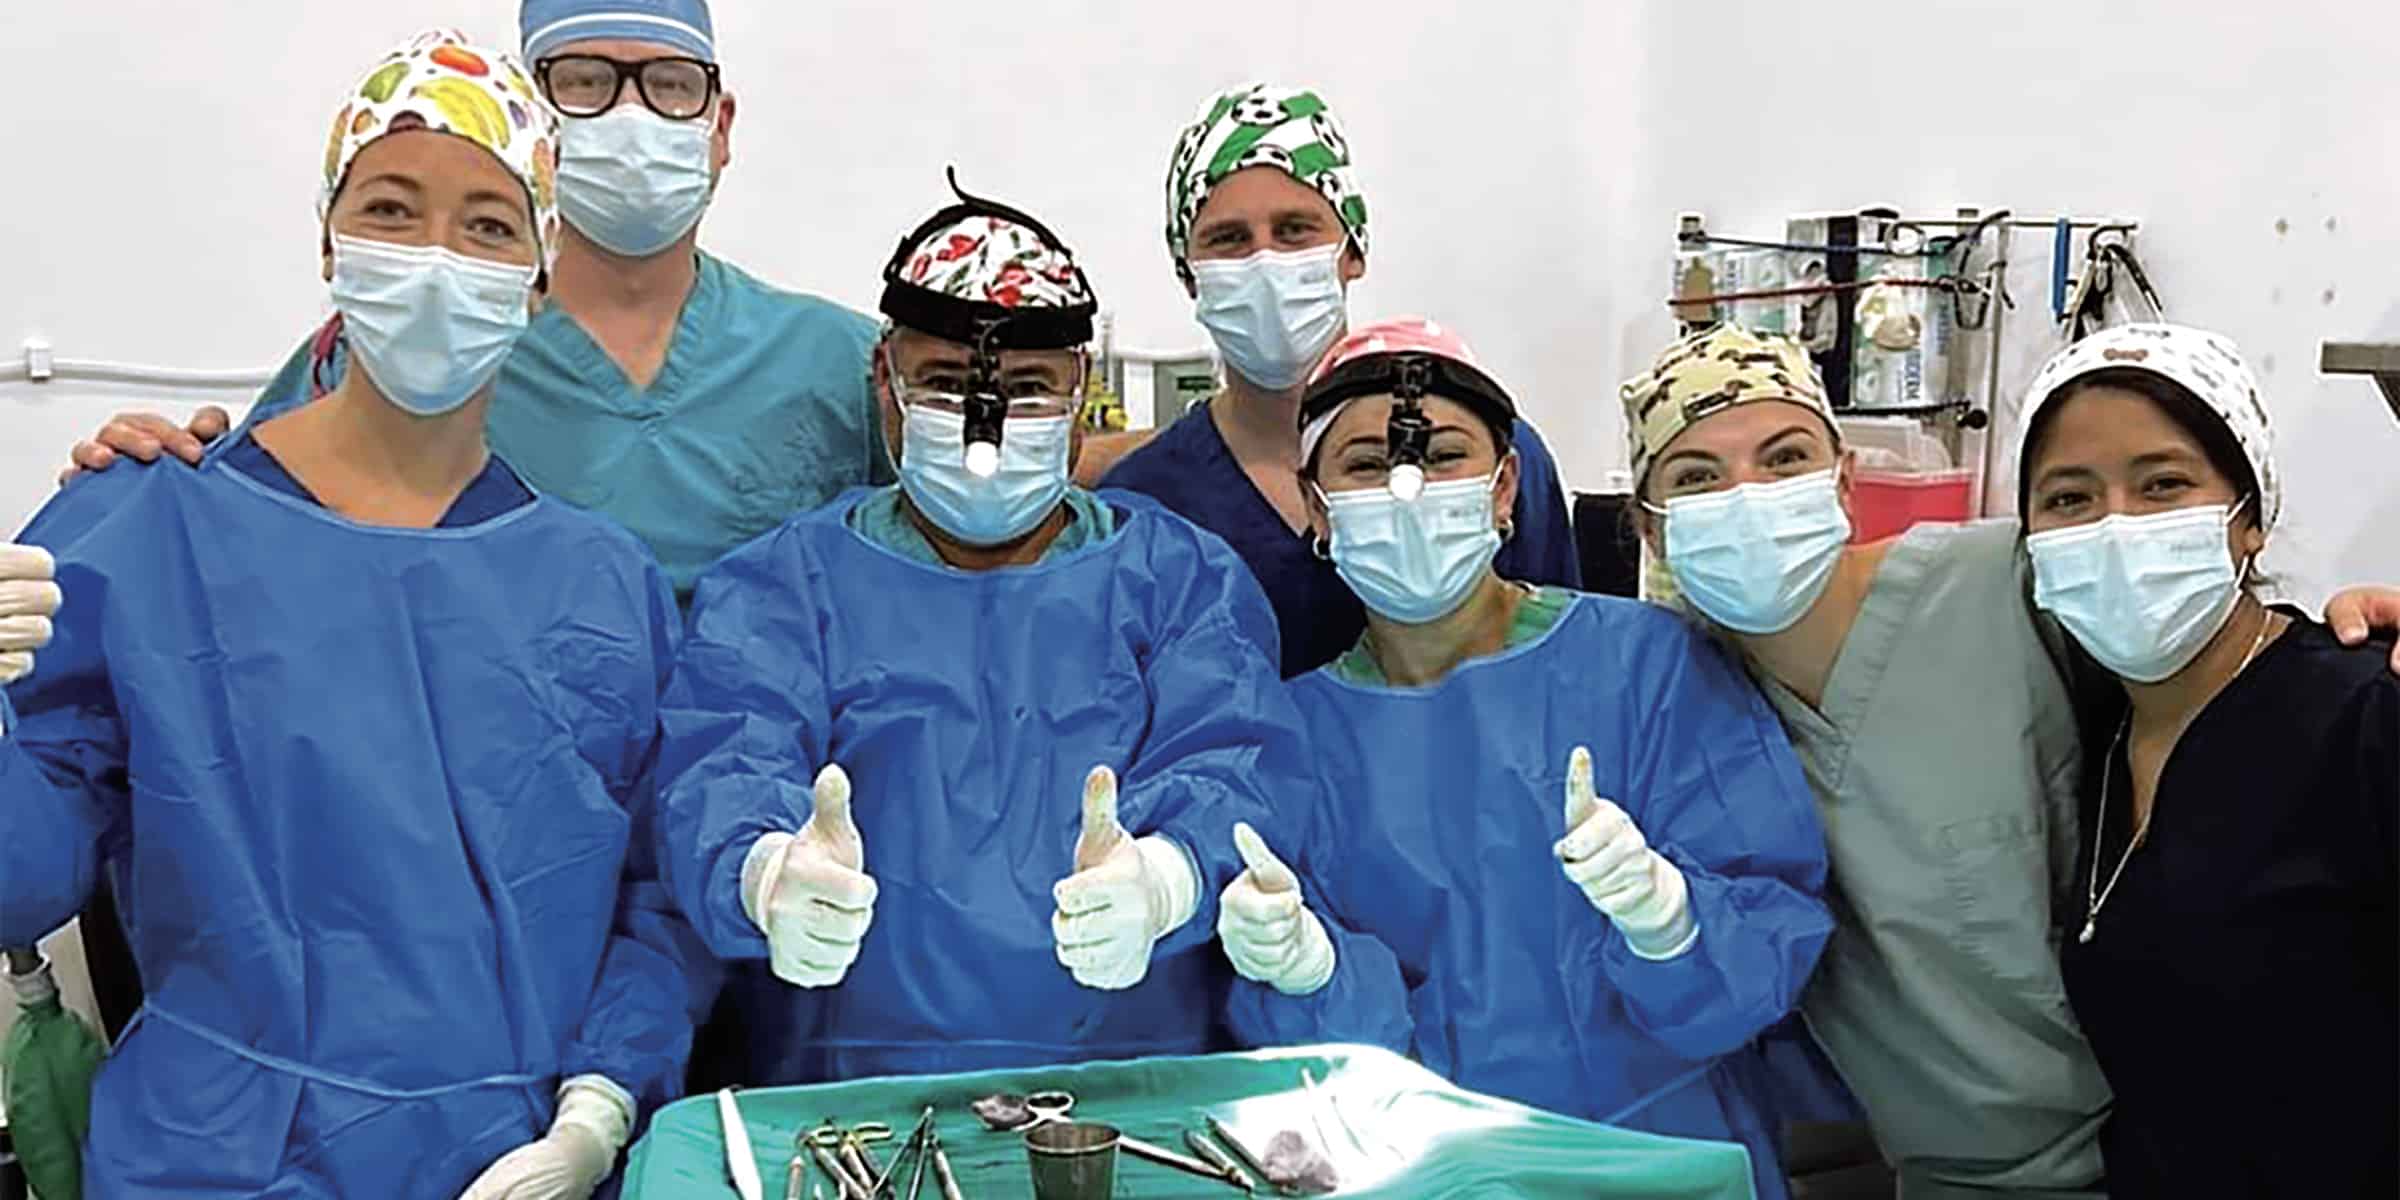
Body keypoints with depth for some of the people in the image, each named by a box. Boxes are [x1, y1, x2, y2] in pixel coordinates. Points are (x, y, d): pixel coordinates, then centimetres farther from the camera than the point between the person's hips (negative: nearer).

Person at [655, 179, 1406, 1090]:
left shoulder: (1182, 575, 15)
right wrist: (772, 873, -26)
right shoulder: (779, 584, 14)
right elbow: (725, 777, -2)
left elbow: (1229, 768, 0)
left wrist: (1158, 878, -23)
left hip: (1140, 1081, 0)